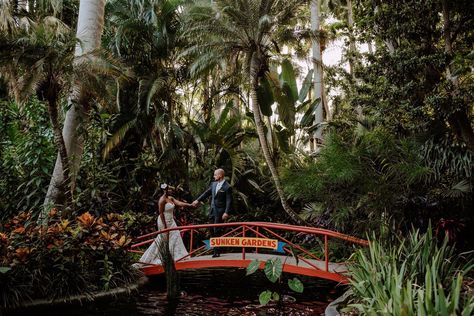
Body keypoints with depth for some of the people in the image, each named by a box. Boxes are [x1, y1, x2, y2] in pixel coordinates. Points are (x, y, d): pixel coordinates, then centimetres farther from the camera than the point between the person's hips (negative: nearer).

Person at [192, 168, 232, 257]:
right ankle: (215, 248, 25)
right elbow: (206, 193, 16)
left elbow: (229, 201, -15)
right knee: (212, 230, 13)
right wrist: (198, 200, 12)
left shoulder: (227, 187, -13)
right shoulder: (213, 184, 8)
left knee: (217, 231, -4)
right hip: (212, 211, 7)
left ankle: (217, 252, 5)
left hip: (220, 212, -7)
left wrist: (226, 212, -22)